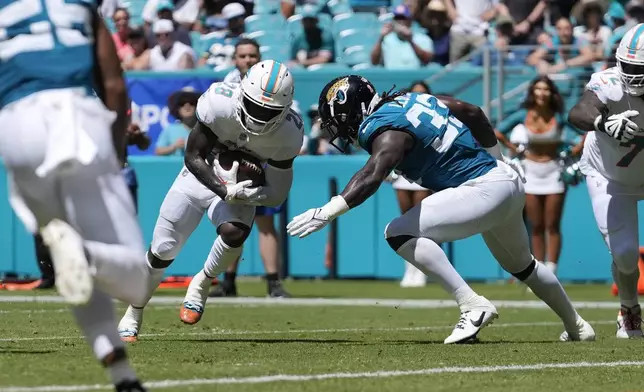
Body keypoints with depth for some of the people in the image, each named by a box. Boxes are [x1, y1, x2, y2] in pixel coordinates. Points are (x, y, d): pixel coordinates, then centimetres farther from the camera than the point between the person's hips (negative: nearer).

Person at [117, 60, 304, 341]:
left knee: (234, 233, -31)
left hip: (243, 185, 0)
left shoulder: (287, 133, -26)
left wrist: (244, 193, -32)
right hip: (202, 177, 0)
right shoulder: (220, 104, -32)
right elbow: (194, 157, -21)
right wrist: (224, 191, -33)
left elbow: (276, 194, -16)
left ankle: (200, 286, -3)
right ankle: (133, 316, 23)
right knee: (162, 250, 0)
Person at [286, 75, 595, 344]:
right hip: (507, 180, 10)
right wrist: (495, 158, 31)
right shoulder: (413, 100, 9)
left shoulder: (388, 130, -18)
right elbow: (473, 113, 18)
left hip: (485, 190, -10)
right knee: (520, 264, 33)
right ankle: (576, 327, 52)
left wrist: (328, 211, -42)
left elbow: (372, 175, -35)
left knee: (399, 233, -17)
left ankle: (473, 306, -17)